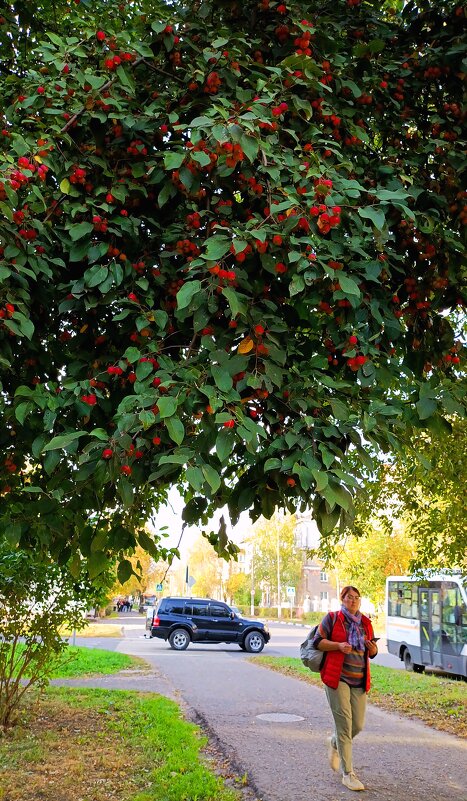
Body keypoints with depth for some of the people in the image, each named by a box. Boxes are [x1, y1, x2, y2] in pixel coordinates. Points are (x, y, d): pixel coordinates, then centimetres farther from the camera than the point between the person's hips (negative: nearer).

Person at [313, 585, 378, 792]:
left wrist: (373, 648, -4)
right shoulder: (332, 618, -1)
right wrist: (338, 645, -17)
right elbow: (317, 642, -4)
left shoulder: (366, 622, 13)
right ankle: (348, 774, 2)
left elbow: (373, 652, 19)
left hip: (360, 681, 5)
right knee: (344, 724, -7)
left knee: (358, 725, 7)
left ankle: (334, 744, 39)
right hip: (337, 678, -5)